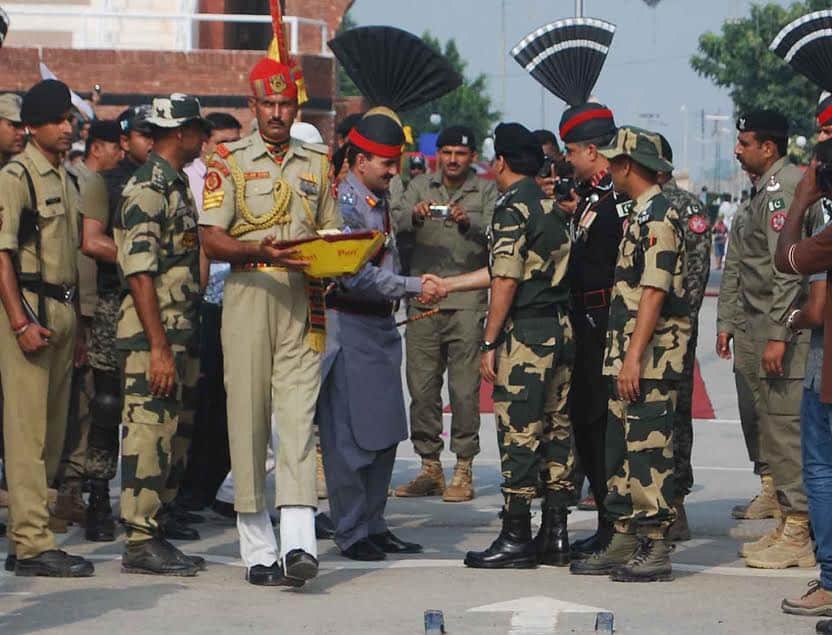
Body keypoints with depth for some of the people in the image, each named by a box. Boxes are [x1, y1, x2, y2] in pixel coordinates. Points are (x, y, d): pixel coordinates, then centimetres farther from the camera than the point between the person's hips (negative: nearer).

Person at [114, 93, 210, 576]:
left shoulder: (177, 185, 18)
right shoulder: (148, 189, -13)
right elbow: (139, 272, -19)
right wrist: (159, 347, -22)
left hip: (180, 334, 10)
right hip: (152, 336, -10)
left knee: (175, 437, 12)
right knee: (150, 434, -7)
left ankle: (155, 532, 18)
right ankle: (141, 542, -4)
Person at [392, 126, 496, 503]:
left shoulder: (485, 191, 6)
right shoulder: (420, 187, 14)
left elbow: (493, 230, -9)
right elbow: (397, 223, -1)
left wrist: (467, 222, -29)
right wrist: (415, 215, -23)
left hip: (467, 302, -3)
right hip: (423, 299, 3)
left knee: (464, 388, -5)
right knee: (421, 387, 5)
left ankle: (463, 471, 2)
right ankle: (430, 468, 14)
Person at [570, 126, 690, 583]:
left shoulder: (658, 216, -14)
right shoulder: (641, 214, 17)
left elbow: (655, 293, -20)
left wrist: (634, 357, -23)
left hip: (651, 356, -10)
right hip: (628, 355, 10)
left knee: (648, 451, -7)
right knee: (621, 449, 12)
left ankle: (654, 550, -4)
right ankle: (625, 542, 18)